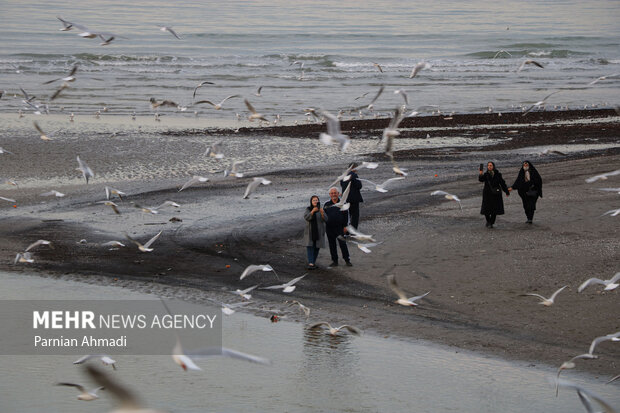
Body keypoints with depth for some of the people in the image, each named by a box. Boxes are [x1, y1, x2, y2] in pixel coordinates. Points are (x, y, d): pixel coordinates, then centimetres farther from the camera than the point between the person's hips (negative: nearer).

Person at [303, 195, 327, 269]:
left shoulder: (321, 210, -1)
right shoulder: (308, 209, -3)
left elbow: (325, 219, -11)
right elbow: (306, 217, -19)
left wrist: (322, 213, -30)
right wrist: (313, 211, -33)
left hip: (319, 232, 1)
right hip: (310, 232, -1)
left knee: (317, 247, 6)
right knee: (309, 246, -13)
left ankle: (314, 261, 23)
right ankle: (310, 263, -20)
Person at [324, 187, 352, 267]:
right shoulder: (327, 204, 6)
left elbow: (346, 215, 2)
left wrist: (345, 226, -3)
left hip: (340, 228, -3)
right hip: (329, 228, 3)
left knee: (343, 244, -3)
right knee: (332, 245, 7)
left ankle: (347, 260, 6)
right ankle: (334, 261, 15)